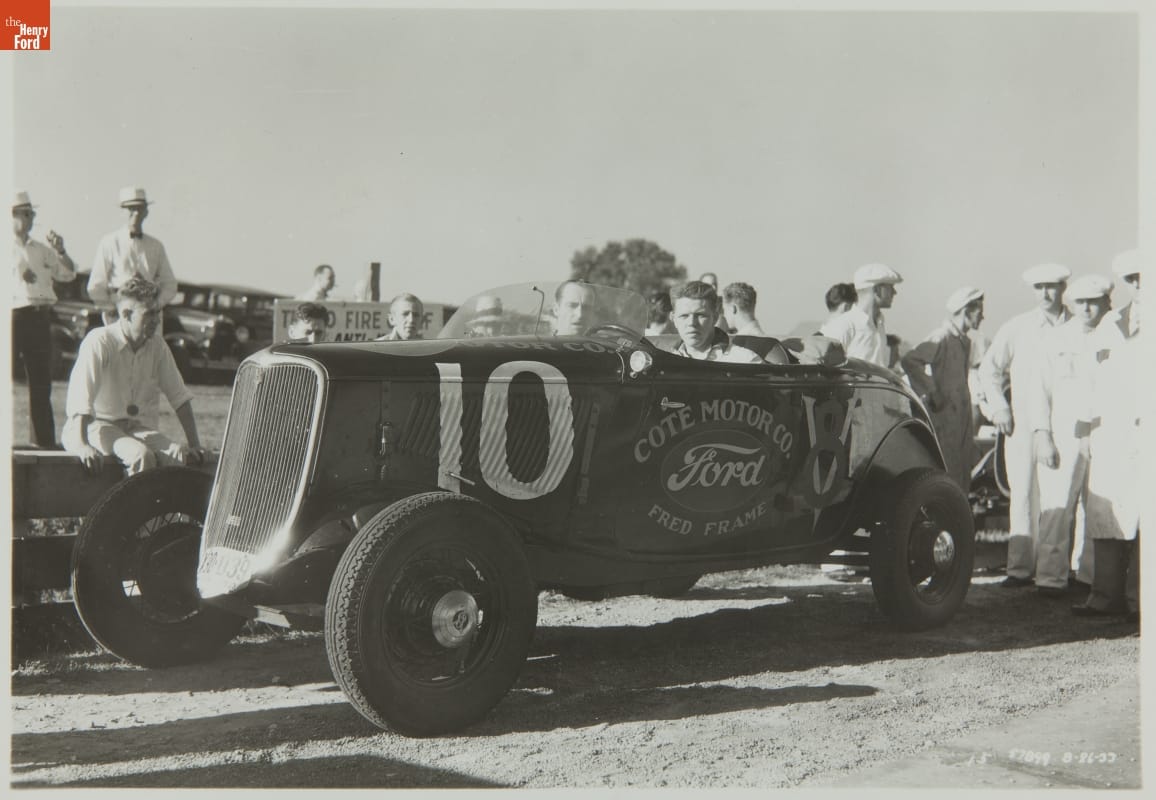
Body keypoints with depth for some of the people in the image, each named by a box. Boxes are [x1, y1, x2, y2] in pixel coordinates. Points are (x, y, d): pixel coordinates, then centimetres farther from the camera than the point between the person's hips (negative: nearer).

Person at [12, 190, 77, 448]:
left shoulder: (42, 250, 18)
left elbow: (69, 274, 17)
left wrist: (61, 251, 3)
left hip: (40, 317, 5)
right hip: (12, 315, -5)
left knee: (41, 381, 8)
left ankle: (44, 440, 13)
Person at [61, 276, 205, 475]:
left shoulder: (157, 346, 5)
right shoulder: (99, 342, -12)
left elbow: (179, 396, 8)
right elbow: (80, 398, -20)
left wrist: (194, 444, 1)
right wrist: (82, 445, -31)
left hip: (138, 428, 5)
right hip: (98, 426, -5)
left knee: (181, 456, -24)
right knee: (142, 455, -34)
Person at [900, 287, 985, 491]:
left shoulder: (964, 342, 16)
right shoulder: (941, 338, -13)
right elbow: (909, 359, -25)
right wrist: (930, 394, -20)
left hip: (960, 423, 9)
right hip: (943, 422, -9)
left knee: (962, 480, 11)